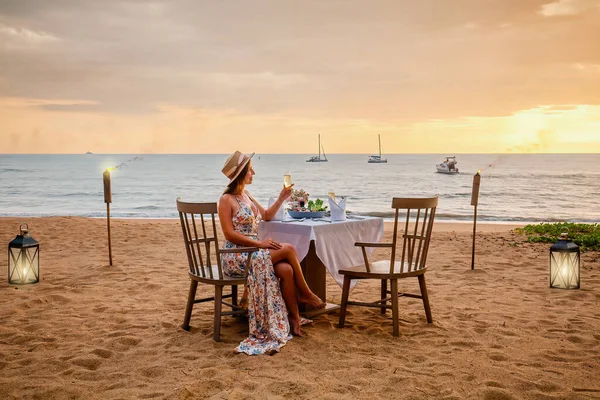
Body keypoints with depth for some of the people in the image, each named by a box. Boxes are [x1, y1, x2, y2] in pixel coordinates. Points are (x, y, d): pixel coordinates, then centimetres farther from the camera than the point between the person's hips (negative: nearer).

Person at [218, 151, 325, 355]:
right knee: (288, 249, -21)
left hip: (252, 252, 7)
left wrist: (281, 198, 17)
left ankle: (294, 319, -15)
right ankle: (305, 293, -3)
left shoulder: (247, 196, 15)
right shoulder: (226, 200, -9)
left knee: (286, 270, -21)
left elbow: (267, 216, 30)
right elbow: (230, 234, -16)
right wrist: (259, 243, -21)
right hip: (236, 256, -7)